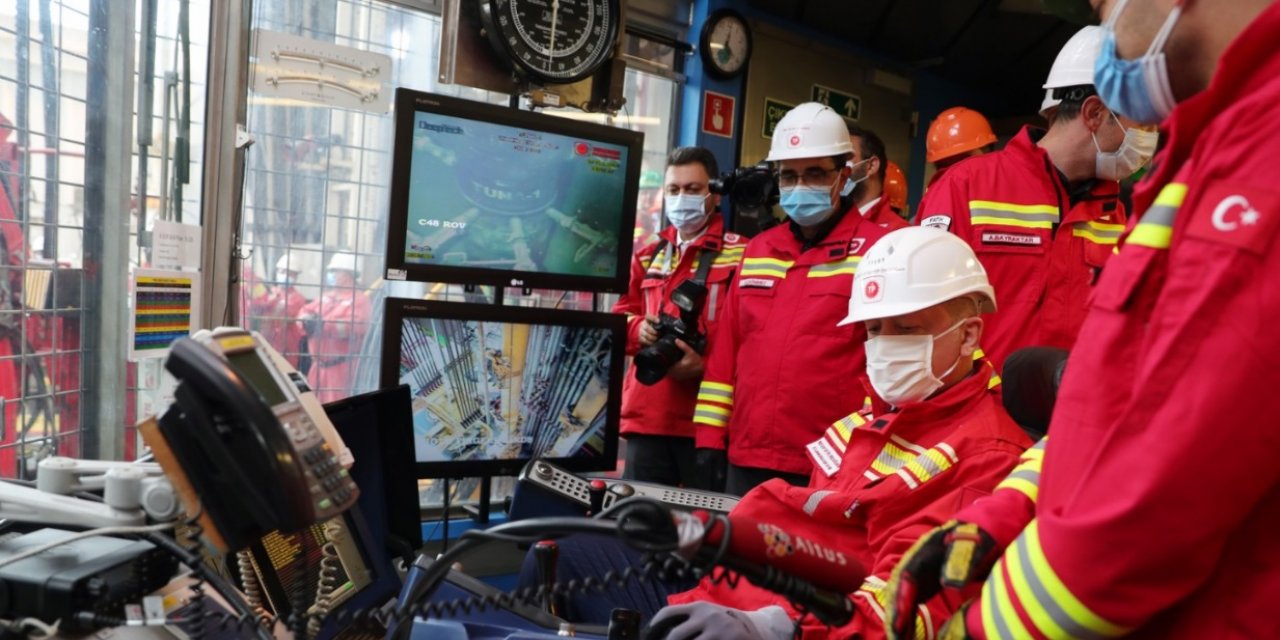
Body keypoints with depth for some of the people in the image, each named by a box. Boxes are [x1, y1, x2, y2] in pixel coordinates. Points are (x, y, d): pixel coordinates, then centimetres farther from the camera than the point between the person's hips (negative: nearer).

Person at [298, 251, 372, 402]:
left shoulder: (359, 300, -10)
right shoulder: (325, 296, 15)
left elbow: (353, 326, -23)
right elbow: (305, 311, 12)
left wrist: (322, 324, -26)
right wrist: (307, 319, -13)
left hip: (341, 366, -8)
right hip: (319, 364, 8)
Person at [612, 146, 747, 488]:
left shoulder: (740, 254, -2)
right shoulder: (647, 257, 18)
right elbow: (620, 317, 22)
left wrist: (706, 366, -22)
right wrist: (638, 328, 0)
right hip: (646, 416, 6)